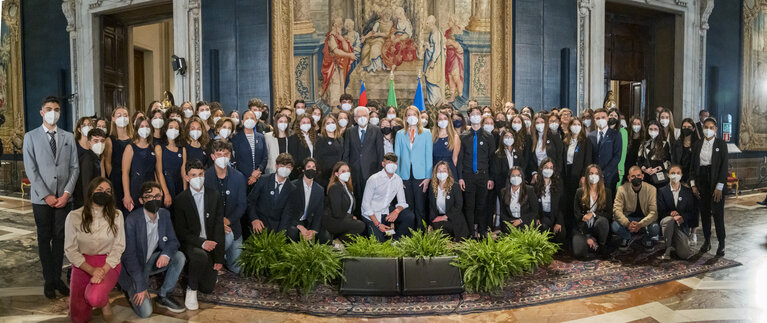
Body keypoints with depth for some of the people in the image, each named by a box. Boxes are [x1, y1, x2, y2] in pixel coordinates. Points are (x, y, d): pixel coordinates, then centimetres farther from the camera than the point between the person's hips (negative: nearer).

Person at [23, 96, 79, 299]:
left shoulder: (68, 137, 9)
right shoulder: (31, 137, 2)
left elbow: (74, 167, 5)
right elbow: (31, 170, -4)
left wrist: (67, 193, -6)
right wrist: (46, 195, -10)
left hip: (64, 197, 2)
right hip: (41, 198, -1)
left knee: (60, 238, 5)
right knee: (44, 238, 7)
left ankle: (57, 277, 14)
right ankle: (48, 280, 15)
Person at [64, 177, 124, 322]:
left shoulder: (116, 215, -4)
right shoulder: (74, 217, -5)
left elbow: (118, 247, -4)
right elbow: (70, 249, -5)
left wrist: (103, 270, -19)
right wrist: (92, 270, -17)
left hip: (109, 264, -1)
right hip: (82, 265, 1)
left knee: (94, 299, -30)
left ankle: (104, 301, 6)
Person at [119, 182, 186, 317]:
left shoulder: (164, 214, -6)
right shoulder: (132, 220, -24)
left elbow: (173, 240, 0)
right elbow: (129, 255, -22)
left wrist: (166, 254, -26)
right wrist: (141, 287, -22)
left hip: (151, 261, 6)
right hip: (133, 266, -6)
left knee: (179, 257, -19)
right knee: (145, 312, -17)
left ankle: (163, 296, -4)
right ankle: (132, 289, 15)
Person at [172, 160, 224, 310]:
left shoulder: (215, 197, 2)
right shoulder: (180, 200, -4)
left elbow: (219, 228, -1)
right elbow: (180, 231, -7)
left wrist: (219, 258, -5)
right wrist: (201, 242, -22)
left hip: (210, 245, 3)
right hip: (190, 244, -3)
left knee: (207, 288, -1)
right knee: (200, 256, -38)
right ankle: (191, 289, -11)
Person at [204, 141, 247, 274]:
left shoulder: (239, 177, -1)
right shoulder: (204, 177, -9)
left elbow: (242, 205, -1)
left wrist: (227, 220, -16)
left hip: (232, 224, 3)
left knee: (237, 267, 0)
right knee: (228, 237, -35)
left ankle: (223, 258, 34)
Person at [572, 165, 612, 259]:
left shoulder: (607, 192, 4)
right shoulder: (580, 192, 0)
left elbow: (609, 213, 1)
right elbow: (576, 215, -4)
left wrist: (593, 214, -18)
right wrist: (587, 237, -12)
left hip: (598, 227, 1)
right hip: (582, 229, -1)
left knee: (602, 220, -35)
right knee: (579, 253, -27)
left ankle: (602, 245, -8)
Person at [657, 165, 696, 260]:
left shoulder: (688, 191, 9)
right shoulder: (662, 191, 4)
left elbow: (692, 212, 5)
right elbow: (660, 212, -3)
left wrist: (682, 217, -15)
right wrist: (670, 213, -23)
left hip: (682, 225, 1)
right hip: (667, 222, -1)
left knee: (685, 254, -19)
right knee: (669, 219, -40)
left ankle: (674, 244, 19)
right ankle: (667, 249, -25)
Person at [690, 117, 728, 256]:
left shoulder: (721, 144, -2)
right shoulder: (698, 144, 7)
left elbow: (724, 165, -7)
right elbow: (693, 165, 9)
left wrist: (719, 186, -13)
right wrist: (693, 184, 1)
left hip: (715, 181, -3)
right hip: (701, 181, 3)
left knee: (717, 213, -5)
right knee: (704, 212, 8)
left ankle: (721, 244, 5)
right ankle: (707, 241, 19)